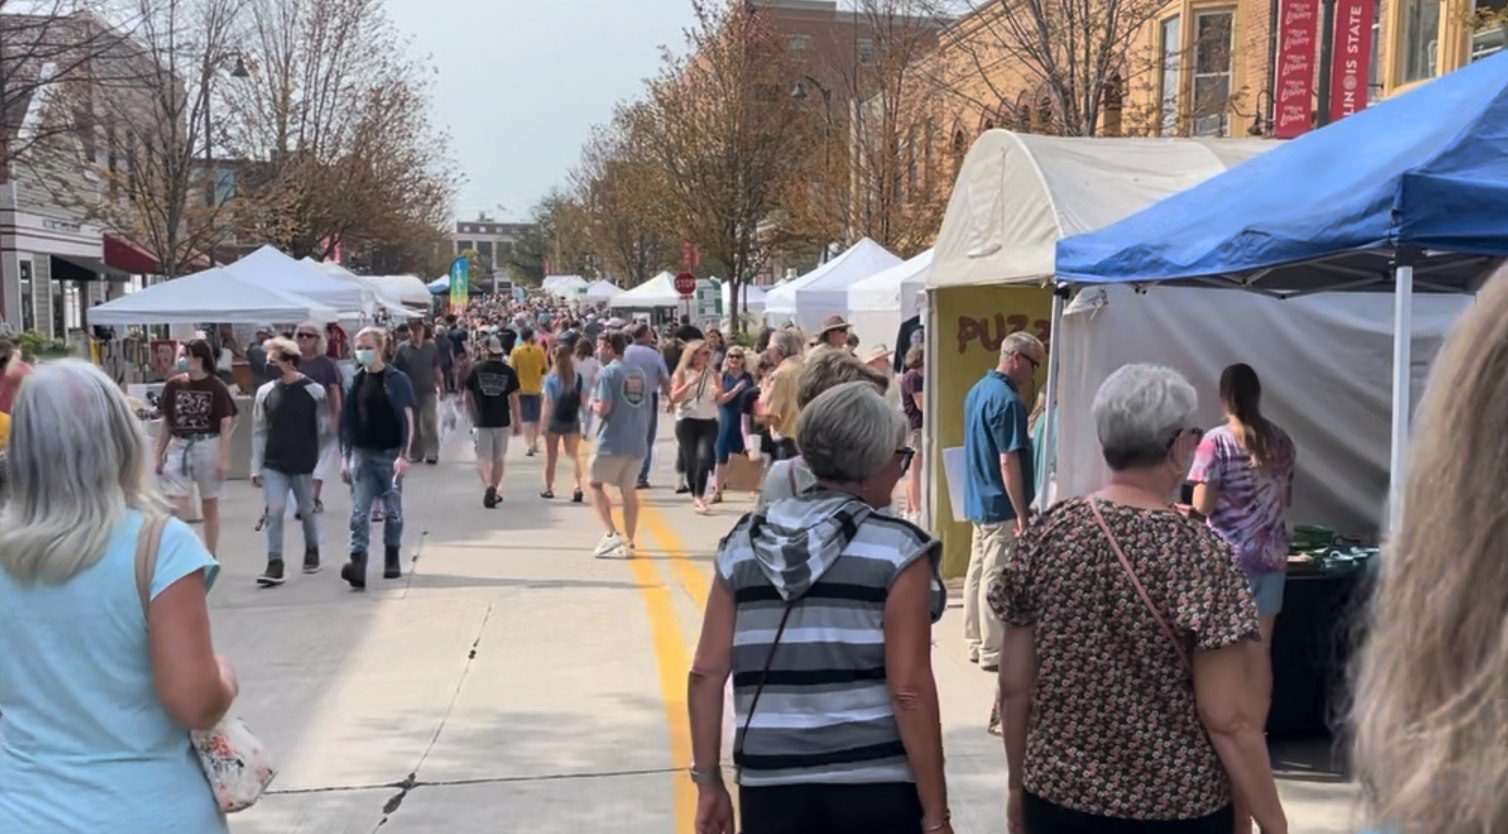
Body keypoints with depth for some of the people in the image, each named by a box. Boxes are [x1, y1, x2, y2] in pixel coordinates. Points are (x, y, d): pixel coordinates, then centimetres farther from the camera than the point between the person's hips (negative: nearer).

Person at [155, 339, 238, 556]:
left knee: (209, 506, 10)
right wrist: (159, 455, 8)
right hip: (179, 447, 2)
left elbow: (225, 426, -5)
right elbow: (165, 423, 8)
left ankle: (211, 558, 21)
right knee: (176, 506, -9)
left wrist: (224, 458, -10)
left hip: (208, 447, -2)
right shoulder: (173, 385, 1)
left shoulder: (216, 388, -7)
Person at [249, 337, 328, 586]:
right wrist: (256, 467, 1)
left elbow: (325, 430, -1)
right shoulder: (265, 392, -1)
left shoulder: (315, 391, -8)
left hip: (305, 465, -1)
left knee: (307, 511, 13)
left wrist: (322, 468, 0)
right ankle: (275, 564, -4)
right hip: (274, 465, 1)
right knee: (274, 511, -8)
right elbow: (259, 432, 3)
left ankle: (312, 551, 36)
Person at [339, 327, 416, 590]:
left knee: (392, 511, 10)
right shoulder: (357, 380, 8)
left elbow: (407, 419, -8)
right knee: (359, 513, -8)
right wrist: (345, 457, 10)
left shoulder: (396, 380, -4)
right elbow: (348, 420, 13)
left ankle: (392, 560, 26)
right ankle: (358, 566, -17)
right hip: (361, 454, 3)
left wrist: (403, 455, -17)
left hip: (389, 455, -3)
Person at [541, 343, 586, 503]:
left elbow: (548, 403, -13)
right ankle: (577, 486, -13)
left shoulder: (551, 378, -10)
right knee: (574, 455, 7)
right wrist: (583, 417, 13)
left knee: (551, 456, 13)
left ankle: (548, 489, 23)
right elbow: (583, 400, -1)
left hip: (555, 420, -2)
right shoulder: (577, 377, -3)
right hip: (573, 420, 2)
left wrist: (544, 423, -10)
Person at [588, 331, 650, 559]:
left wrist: (593, 403, 3)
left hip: (612, 442, -6)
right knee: (629, 489, 12)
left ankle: (611, 534, -8)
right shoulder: (639, 373, 14)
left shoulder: (608, 372, -9)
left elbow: (604, 408, -18)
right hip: (638, 442, 7)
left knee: (596, 484, 6)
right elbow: (649, 410, 16)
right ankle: (628, 543, 14)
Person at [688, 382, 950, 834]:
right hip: (876, 785, -3)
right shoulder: (897, 550, -7)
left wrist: (708, 783, 12)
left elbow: (706, 674, 4)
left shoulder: (743, 546, 5)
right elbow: (909, 690, -12)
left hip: (771, 786, 4)